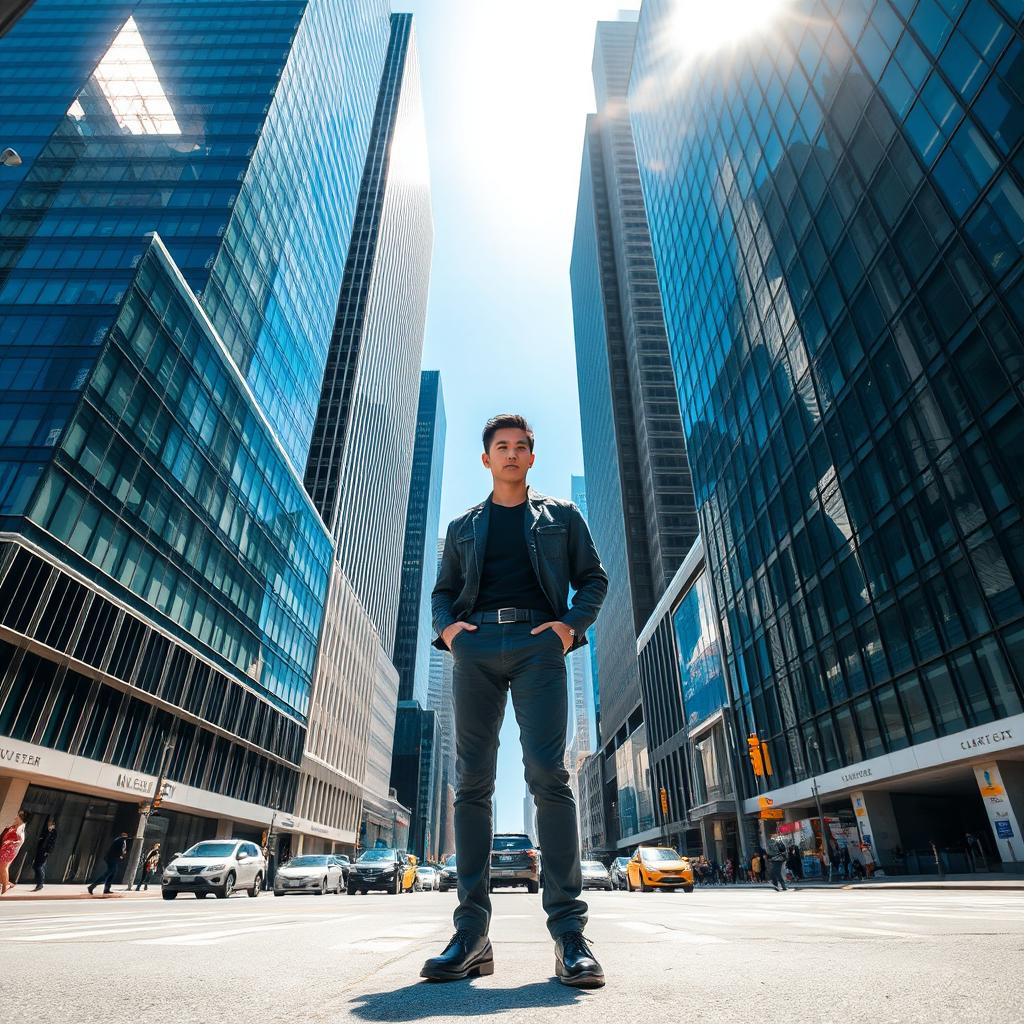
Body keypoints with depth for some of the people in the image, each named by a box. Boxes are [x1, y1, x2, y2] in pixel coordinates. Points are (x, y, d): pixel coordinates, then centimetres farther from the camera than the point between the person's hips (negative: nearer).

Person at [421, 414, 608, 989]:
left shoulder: (561, 515, 19)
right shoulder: (463, 527, 24)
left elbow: (593, 577, 15)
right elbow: (443, 590, 23)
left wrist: (573, 624, -3)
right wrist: (445, 626, 1)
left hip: (537, 644, -2)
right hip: (476, 646, 2)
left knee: (549, 775, -13)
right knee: (473, 783, -2)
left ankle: (569, 931, -6)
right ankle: (472, 934, 3)